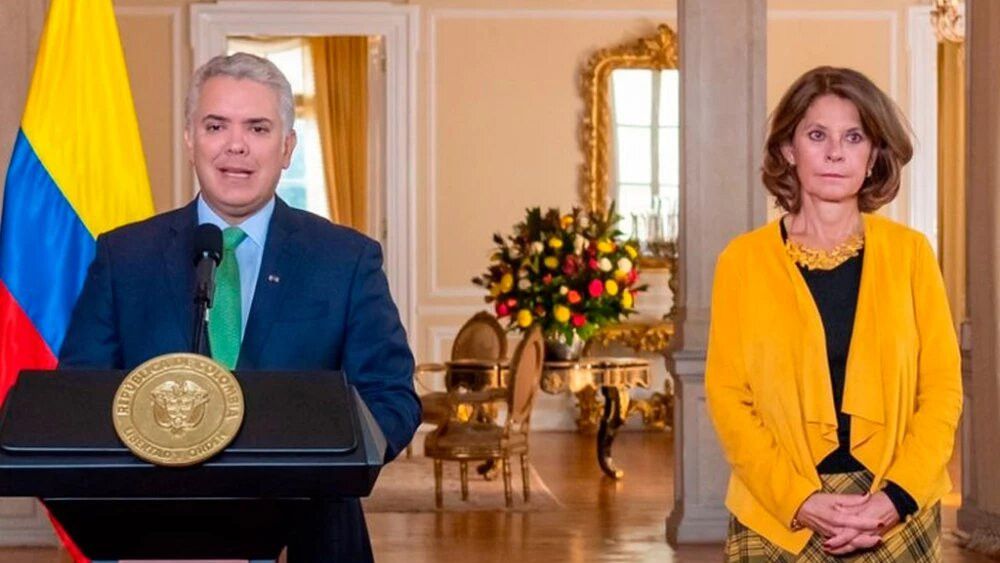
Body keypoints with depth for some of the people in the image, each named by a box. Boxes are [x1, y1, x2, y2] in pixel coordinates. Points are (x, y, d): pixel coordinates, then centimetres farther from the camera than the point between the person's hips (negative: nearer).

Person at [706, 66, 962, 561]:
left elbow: (942, 386, 2)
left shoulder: (909, 253, 3)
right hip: (777, 515, -1)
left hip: (898, 512, 1)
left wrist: (895, 496, -10)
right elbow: (728, 395, -2)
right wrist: (799, 500, -12)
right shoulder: (744, 260, 0)